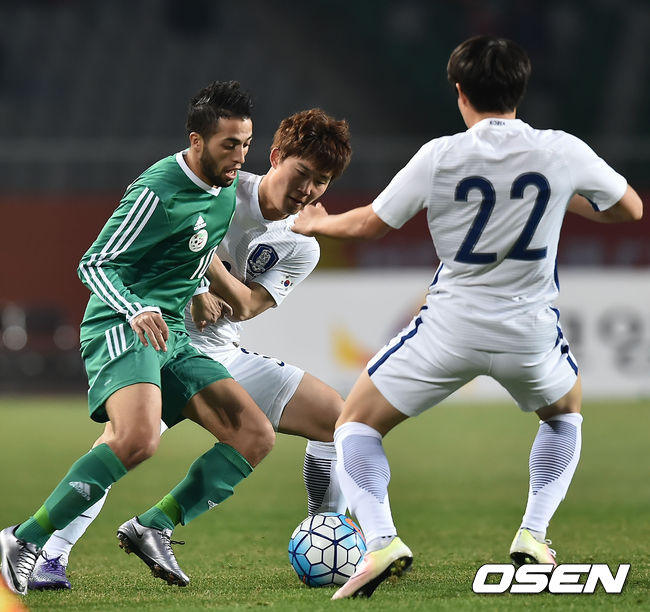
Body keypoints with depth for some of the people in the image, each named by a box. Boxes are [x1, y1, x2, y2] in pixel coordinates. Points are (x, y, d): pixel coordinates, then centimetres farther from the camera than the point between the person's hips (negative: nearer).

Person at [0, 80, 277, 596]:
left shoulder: (226, 188, 11)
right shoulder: (158, 192, -16)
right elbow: (93, 264, -17)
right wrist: (136, 311, -31)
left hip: (173, 337, 9)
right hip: (120, 328, -9)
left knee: (256, 437, -3)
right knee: (138, 437, -33)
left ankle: (154, 526, -5)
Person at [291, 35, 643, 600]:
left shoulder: (439, 157, -9)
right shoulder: (562, 152, -5)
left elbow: (370, 224, 4)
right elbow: (629, 209, 10)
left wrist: (317, 223, 25)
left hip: (450, 328, -2)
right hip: (530, 331, 2)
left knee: (356, 423, 13)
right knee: (566, 413, 33)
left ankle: (381, 539, -10)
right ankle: (533, 534, 18)